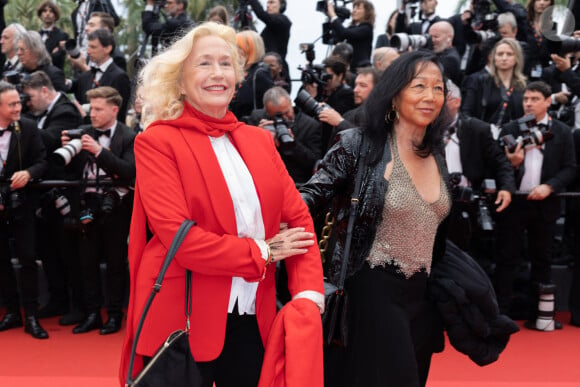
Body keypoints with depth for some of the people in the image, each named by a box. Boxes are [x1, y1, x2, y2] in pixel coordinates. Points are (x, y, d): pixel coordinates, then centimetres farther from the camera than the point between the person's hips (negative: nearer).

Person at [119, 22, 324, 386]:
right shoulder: (157, 141, -6)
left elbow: (298, 217, 3)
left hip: (252, 318, 5)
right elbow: (176, 234, -16)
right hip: (182, 318, -4)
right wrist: (261, 252, -10)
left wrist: (307, 295, -12)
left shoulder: (259, 139, 10)